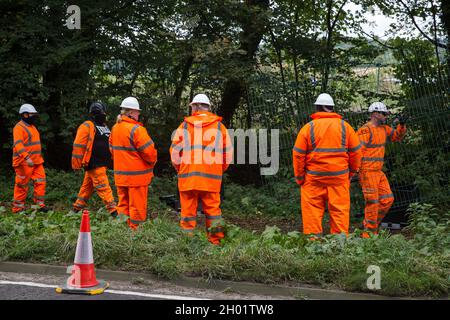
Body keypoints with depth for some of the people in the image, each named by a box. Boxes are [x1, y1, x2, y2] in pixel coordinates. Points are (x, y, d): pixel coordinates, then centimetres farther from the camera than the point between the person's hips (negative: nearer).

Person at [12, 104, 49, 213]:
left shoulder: (32, 126, 19)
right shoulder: (19, 127, -11)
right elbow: (18, 144, -23)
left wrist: (39, 158, 25)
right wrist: (27, 158, -33)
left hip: (36, 162, 8)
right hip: (24, 163, -8)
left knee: (40, 181, 3)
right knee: (22, 185, -1)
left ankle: (39, 204, 9)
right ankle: (18, 208, 8)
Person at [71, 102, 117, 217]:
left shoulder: (104, 126, 17)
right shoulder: (87, 126, -11)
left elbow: (108, 144, 24)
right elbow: (78, 146, -14)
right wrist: (77, 164, -15)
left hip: (103, 163, 9)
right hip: (94, 164, -9)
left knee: (88, 186, 16)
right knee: (103, 187, -10)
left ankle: (78, 207, 27)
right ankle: (113, 210, -12)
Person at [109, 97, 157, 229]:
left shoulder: (115, 129, 7)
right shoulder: (136, 129, -18)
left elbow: (112, 149, 17)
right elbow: (149, 151, -19)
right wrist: (152, 161, 1)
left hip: (120, 175, 8)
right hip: (137, 175, -7)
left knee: (123, 205, 15)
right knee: (137, 206, 2)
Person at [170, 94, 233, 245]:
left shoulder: (185, 125, 3)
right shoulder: (219, 126, 6)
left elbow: (175, 151, 3)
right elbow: (228, 153, 8)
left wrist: (180, 169, 18)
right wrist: (219, 170, 21)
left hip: (188, 176, -1)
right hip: (212, 178, 1)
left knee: (188, 210, 5)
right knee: (212, 209, 8)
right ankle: (215, 241, 7)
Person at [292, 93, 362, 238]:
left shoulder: (308, 128, -1)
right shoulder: (345, 126, 6)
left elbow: (298, 154, -2)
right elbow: (356, 151, 8)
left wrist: (299, 177, 7)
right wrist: (352, 172, 19)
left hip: (314, 177, -2)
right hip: (339, 176, 2)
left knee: (313, 208, 4)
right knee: (339, 209, 7)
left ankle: (313, 238, 3)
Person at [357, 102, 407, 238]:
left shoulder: (384, 129, 14)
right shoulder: (365, 130, -14)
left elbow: (397, 136, 24)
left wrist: (401, 125, 5)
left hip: (378, 171, 9)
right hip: (367, 171, -9)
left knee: (387, 199, 10)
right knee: (372, 202, -6)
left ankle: (369, 223, 21)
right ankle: (369, 233, 4)